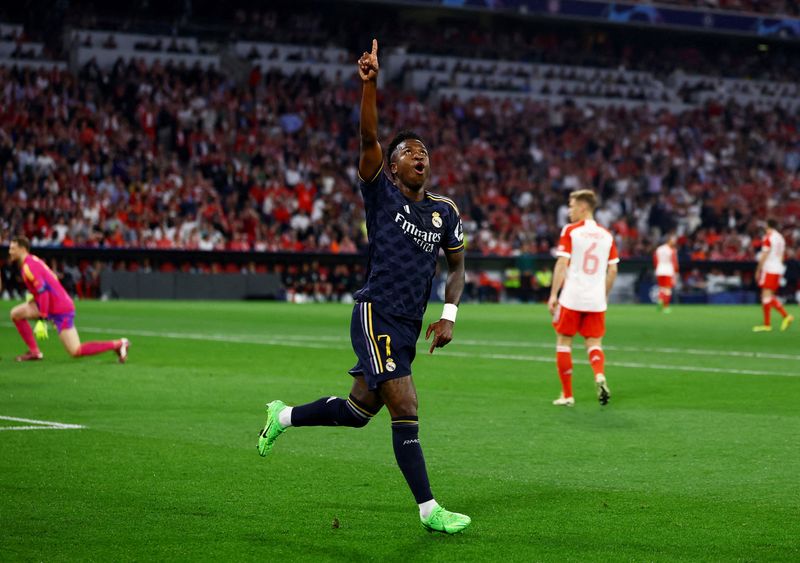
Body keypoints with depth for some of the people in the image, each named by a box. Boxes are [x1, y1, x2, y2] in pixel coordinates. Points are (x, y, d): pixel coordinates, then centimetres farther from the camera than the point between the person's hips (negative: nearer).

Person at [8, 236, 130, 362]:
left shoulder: (29, 266, -16)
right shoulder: (34, 261, 13)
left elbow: (43, 291, -24)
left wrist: (42, 320, -24)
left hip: (60, 309, -10)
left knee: (76, 352, -11)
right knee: (16, 313, 6)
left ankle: (118, 344, -5)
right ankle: (34, 352, 7)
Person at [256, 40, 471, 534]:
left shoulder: (445, 212, 10)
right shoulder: (382, 193, -3)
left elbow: (457, 265, 20)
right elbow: (369, 138, -16)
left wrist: (449, 315, 7)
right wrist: (370, 84, -27)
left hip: (408, 325, 7)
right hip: (377, 314, -7)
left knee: (358, 411, 15)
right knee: (406, 412, -13)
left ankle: (284, 417, 39)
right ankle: (430, 511, -9)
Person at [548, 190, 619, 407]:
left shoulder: (570, 231, -3)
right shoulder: (606, 235, 9)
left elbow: (562, 264, -9)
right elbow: (612, 270, 9)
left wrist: (553, 295, -7)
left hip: (571, 298, -3)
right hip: (596, 300, 3)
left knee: (563, 341, 8)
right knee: (594, 343, 9)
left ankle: (567, 395, 8)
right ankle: (600, 376, -21)